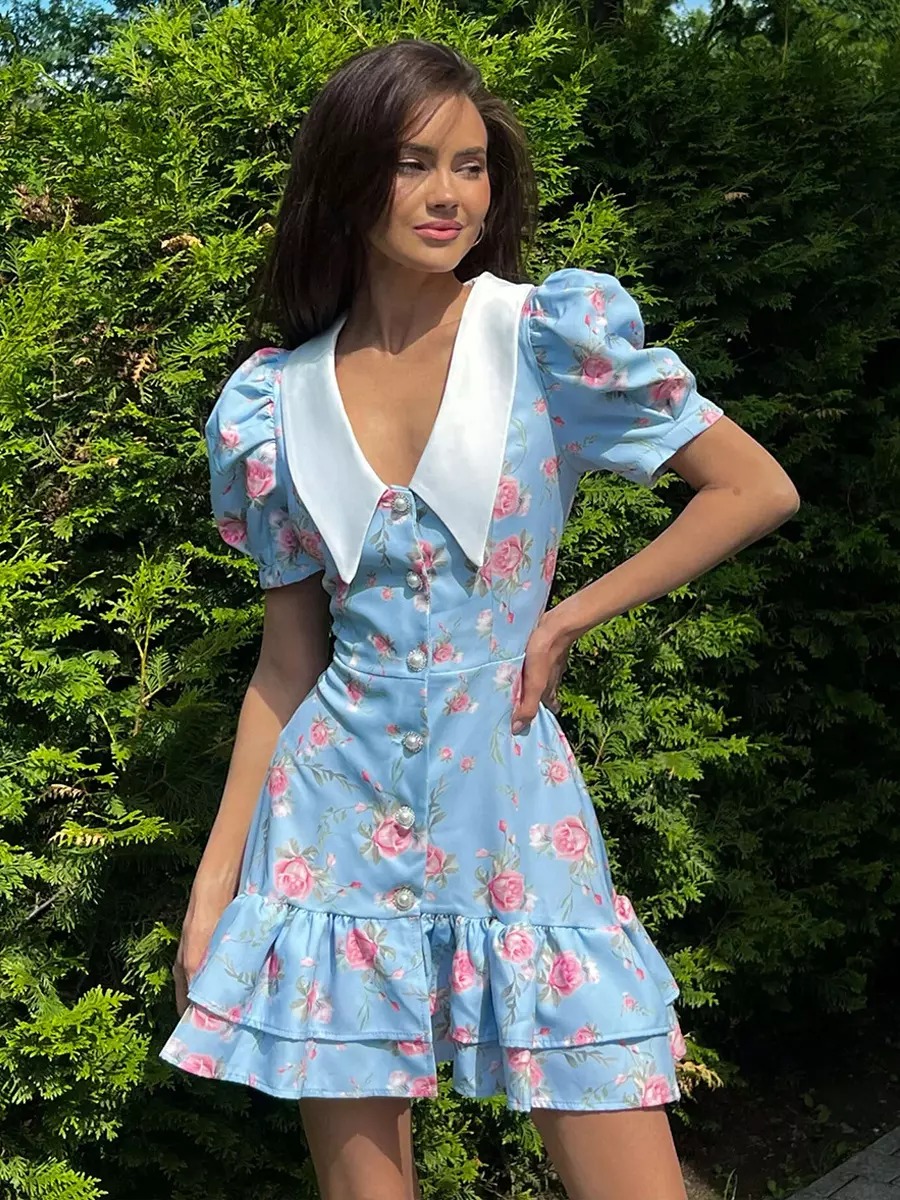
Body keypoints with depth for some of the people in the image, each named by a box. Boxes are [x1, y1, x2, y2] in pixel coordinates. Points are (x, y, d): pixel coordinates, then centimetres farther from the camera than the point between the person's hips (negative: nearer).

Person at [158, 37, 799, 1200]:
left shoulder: (555, 336, -5)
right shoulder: (272, 402, 2)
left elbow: (757, 487, -2)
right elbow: (289, 654, 7)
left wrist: (567, 620, -7)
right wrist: (215, 876, 6)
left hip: (512, 815, -1)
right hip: (334, 822, 2)